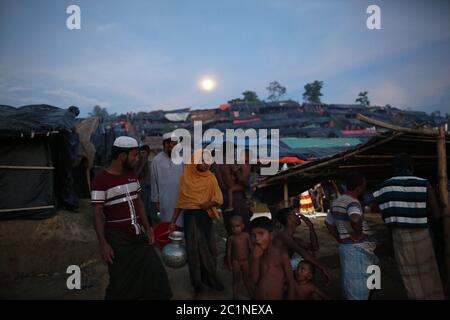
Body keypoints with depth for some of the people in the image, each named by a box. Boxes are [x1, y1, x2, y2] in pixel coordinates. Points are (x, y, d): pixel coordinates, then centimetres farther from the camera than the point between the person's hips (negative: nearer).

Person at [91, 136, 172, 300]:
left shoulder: (132, 175, 9)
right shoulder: (101, 180, -13)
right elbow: (98, 214, -13)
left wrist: (147, 227, 9)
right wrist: (103, 243, -17)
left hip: (138, 235, 7)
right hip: (118, 238, -6)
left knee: (155, 273, 10)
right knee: (121, 282, 6)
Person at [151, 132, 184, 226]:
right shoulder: (157, 160, -6)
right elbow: (154, 182, -2)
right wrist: (156, 200, -1)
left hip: (180, 198, 3)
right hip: (165, 200, -3)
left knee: (180, 222, 8)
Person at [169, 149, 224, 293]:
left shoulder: (211, 178, 3)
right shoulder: (186, 177, -1)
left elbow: (219, 199, -2)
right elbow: (181, 200, 3)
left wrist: (210, 203, -22)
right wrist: (173, 220, 2)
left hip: (206, 216, 2)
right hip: (191, 216, -1)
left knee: (208, 247, 6)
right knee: (194, 248, 5)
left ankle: (208, 278, 22)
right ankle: (197, 281, 19)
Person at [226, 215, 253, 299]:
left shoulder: (246, 235, -12)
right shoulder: (231, 238, -13)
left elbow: (251, 247, -4)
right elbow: (229, 251, -6)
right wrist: (229, 263, -3)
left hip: (246, 261, 1)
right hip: (236, 262, -1)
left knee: (247, 279, 19)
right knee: (236, 280, 13)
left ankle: (252, 294, 36)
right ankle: (235, 297, 27)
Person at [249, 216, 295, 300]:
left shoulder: (282, 255, -13)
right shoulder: (256, 256, -1)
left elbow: (291, 282, -6)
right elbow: (254, 280, -8)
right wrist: (255, 259, -16)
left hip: (277, 298, -3)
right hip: (257, 297, 4)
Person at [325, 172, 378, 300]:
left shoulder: (337, 202, 10)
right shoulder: (352, 202, -18)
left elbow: (328, 222, 22)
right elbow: (356, 219, -40)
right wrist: (358, 234, -22)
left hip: (345, 247, 9)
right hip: (357, 249, -9)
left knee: (349, 284, 20)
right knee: (358, 289, 0)